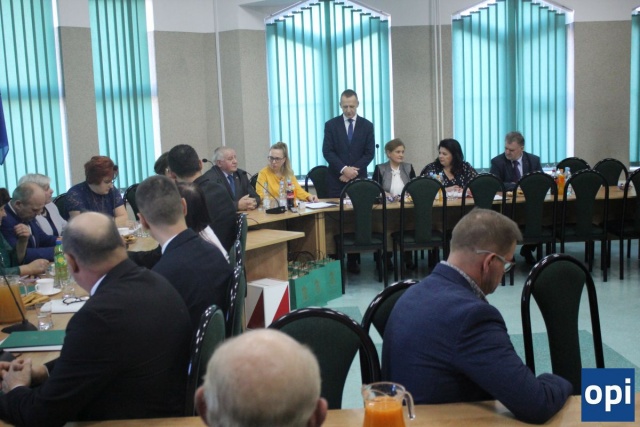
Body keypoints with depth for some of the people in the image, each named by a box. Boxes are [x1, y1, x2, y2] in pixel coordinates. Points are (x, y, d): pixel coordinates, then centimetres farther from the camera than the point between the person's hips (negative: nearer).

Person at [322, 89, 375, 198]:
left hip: (359, 178, 1)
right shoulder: (331, 125, 3)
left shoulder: (367, 125, 5)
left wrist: (353, 171, -10)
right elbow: (327, 152, -3)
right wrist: (344, 169, -15)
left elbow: (369, 153, 1)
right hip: (336, 179, -1)